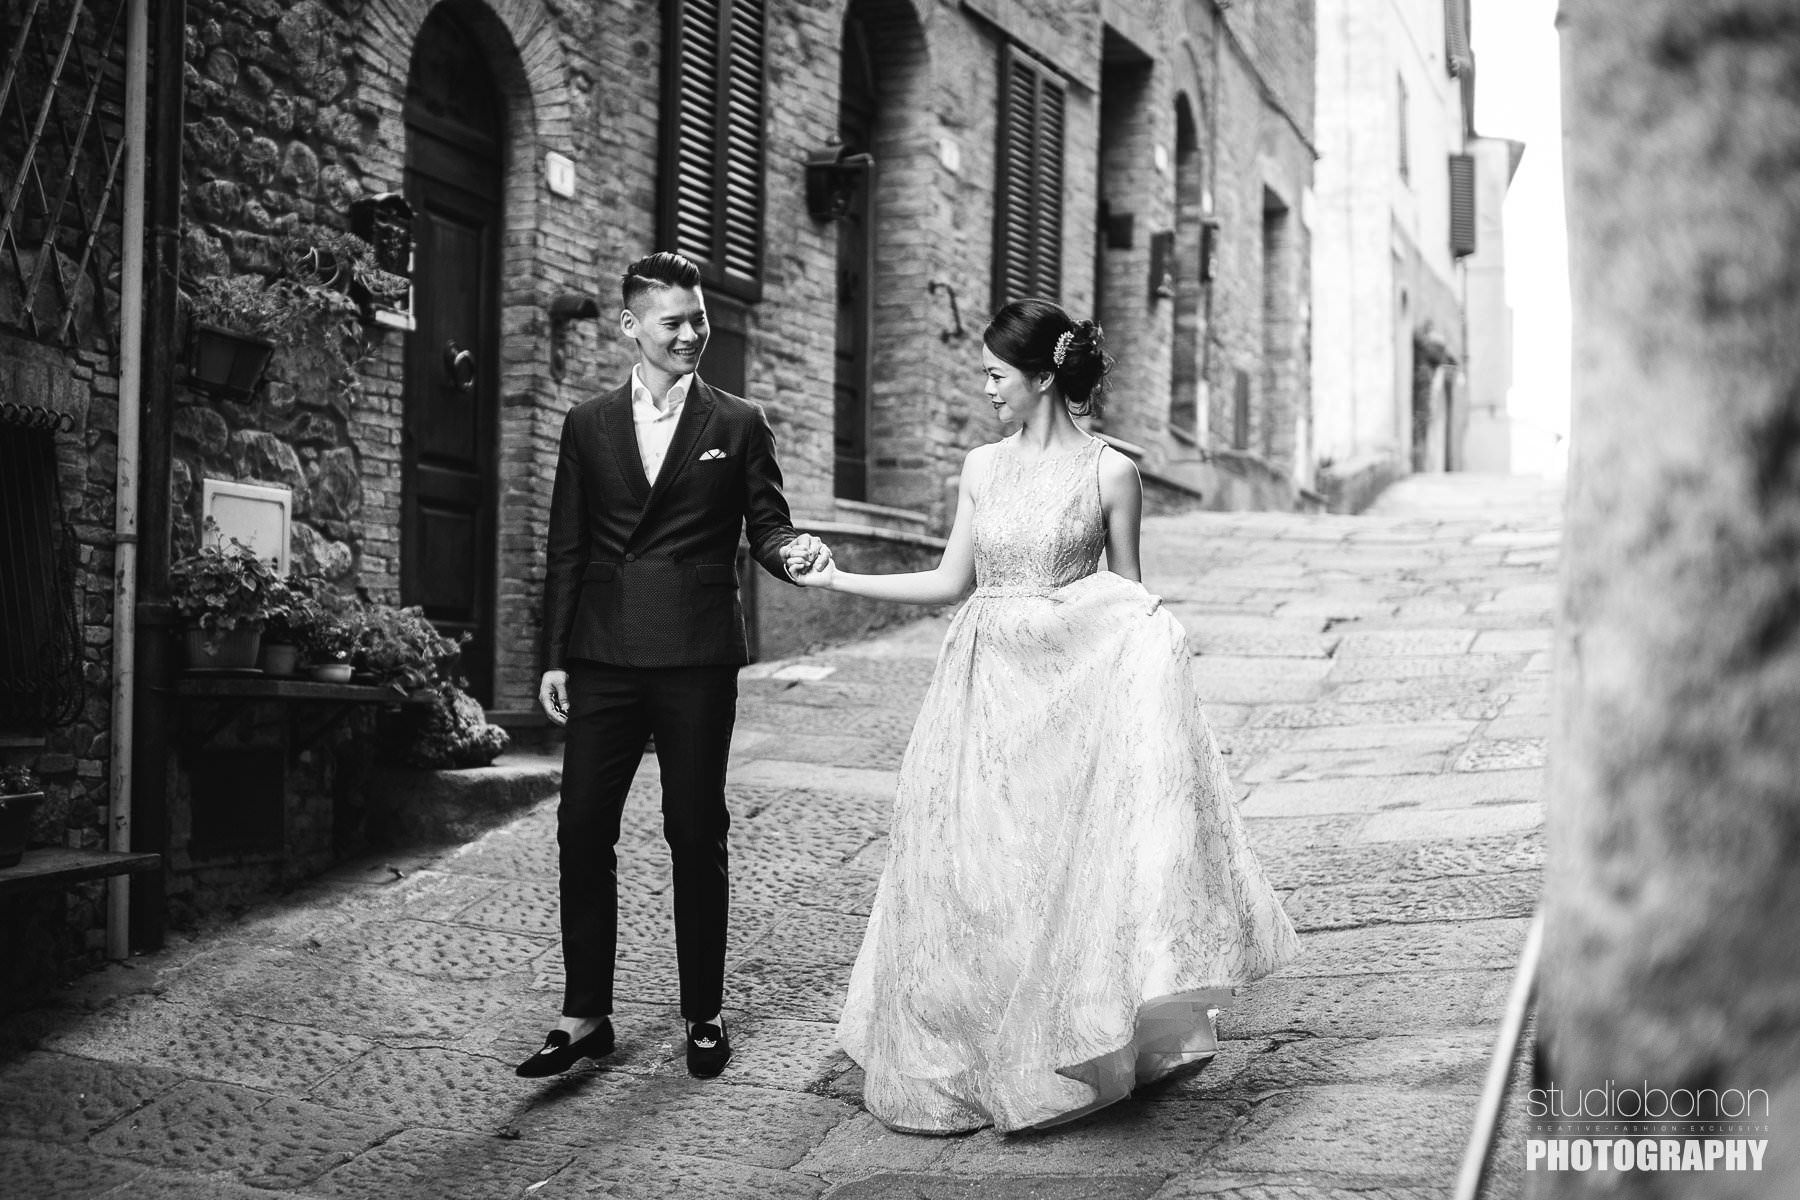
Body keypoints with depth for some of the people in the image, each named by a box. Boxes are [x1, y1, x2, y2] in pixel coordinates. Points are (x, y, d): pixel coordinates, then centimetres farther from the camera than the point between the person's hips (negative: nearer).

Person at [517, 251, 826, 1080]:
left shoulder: (738, 425, 5)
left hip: (698, 660, -2)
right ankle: (585, 1015, 13)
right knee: (582, 831, 1)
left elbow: (765, 524, 5)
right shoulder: (588, 425, 10)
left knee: (697, 836, 6)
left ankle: (705, 1014, 19)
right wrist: (554, 657, 4)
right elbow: (565, 549, 9)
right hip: (603, 659, 2)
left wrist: (790, 549, -20)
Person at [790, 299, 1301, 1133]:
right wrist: (840, 580, 9)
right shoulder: (982, 467, 8)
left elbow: (1130, 605, 1)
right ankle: (964, 1062, 19)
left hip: (1071, 687, -4)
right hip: (986, 682, 4)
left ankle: (1065, 1056, 15)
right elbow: (951, 581, 11)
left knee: (1065, 866, -5)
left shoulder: (1109, 474, -4)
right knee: (966, 874, 3)